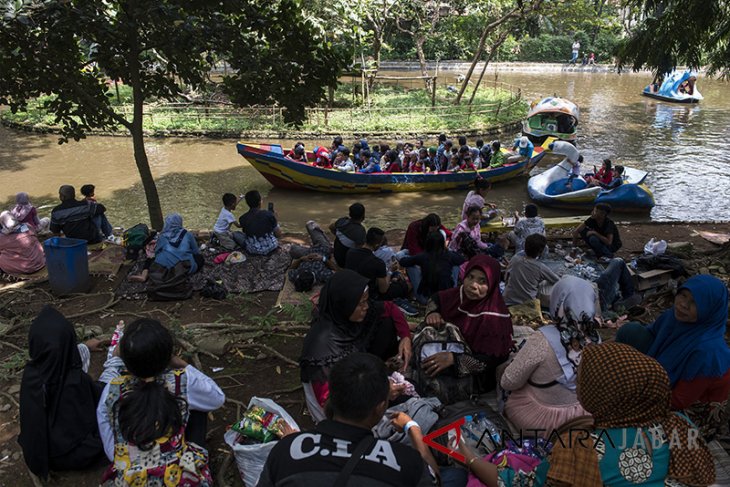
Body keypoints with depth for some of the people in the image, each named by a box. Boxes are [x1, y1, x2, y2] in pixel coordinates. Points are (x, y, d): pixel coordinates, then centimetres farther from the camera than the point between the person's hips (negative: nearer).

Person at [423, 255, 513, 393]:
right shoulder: (461, 293, -8)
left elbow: (492, 360, -25)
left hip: (472, 378, -6)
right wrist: (432, 312, -11)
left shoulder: (494, 317, -24)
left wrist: (453, 359, -35)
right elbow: (436, 298, 11)